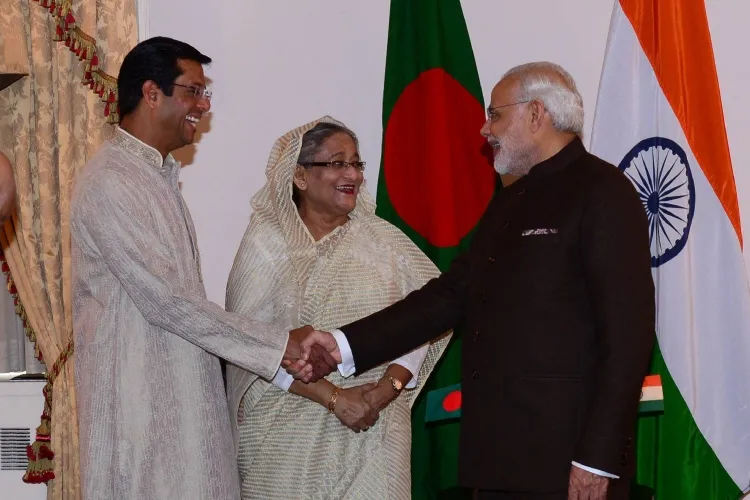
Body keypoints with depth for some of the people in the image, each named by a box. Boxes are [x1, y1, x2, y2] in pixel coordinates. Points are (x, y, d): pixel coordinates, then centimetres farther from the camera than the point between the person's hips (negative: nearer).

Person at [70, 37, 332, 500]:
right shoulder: (109, 182, -16)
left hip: (180, 388, 9)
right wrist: (278, 346, -17)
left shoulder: (160, 174, 15)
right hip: (139, 391, -9)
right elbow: (162, 297, -20)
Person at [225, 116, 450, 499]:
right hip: (289, 435, -2)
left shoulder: (383, 239, 7)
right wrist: (334, 397, -16)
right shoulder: (267, 241, -1)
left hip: (377, 430, 2)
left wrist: (387, 388, -15)